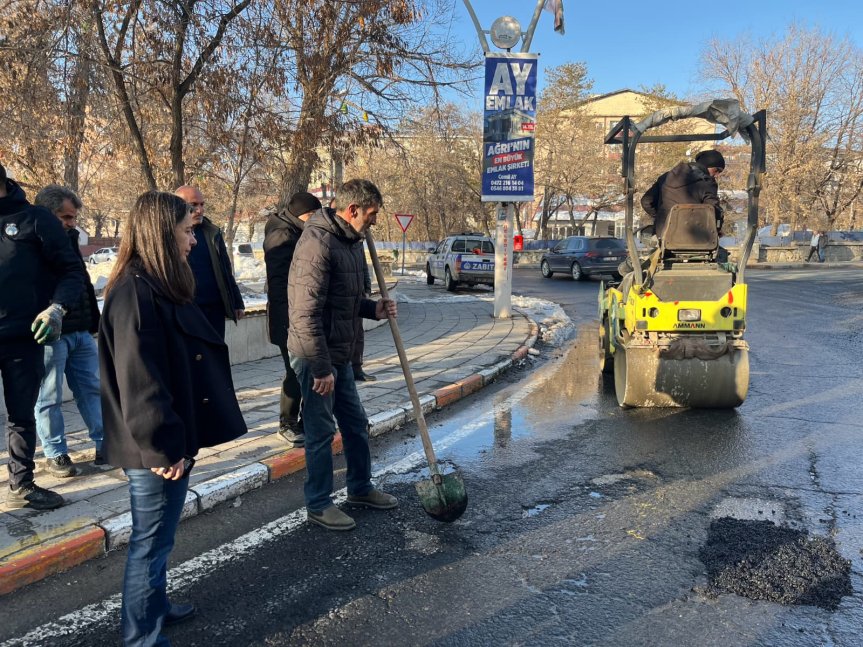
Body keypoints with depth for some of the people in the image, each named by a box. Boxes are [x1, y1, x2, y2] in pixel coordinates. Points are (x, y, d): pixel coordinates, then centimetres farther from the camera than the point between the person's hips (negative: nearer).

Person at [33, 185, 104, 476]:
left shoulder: (69, 239, 14)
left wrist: (94, 321, 17)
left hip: (80, 332, 8)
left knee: (92, 389, 10)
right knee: (49, 398, 4)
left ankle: (105, 446, 18)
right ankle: (55, 454, 15)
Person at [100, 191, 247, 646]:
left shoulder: (157, 286, 10)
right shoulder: (136, 292, -22)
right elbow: (140, 383, -25)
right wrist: (163, 448, -21)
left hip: (170, 440, 10)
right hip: (155, 449, -10)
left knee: (158, 536, 24)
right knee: (151, 541, 5)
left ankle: (155, 606, 42)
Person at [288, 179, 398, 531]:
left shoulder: (351, 242, 10)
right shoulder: (318, 242, -21)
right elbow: (306, 313, -25)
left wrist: (374, 308, 2)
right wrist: (321, 367, -23)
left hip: (340, 355, 10)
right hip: (316, 357, -10)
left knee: (356, 423, 19)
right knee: (321, 431, 3)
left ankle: (360, 488, 37)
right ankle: (318, 504, 20)